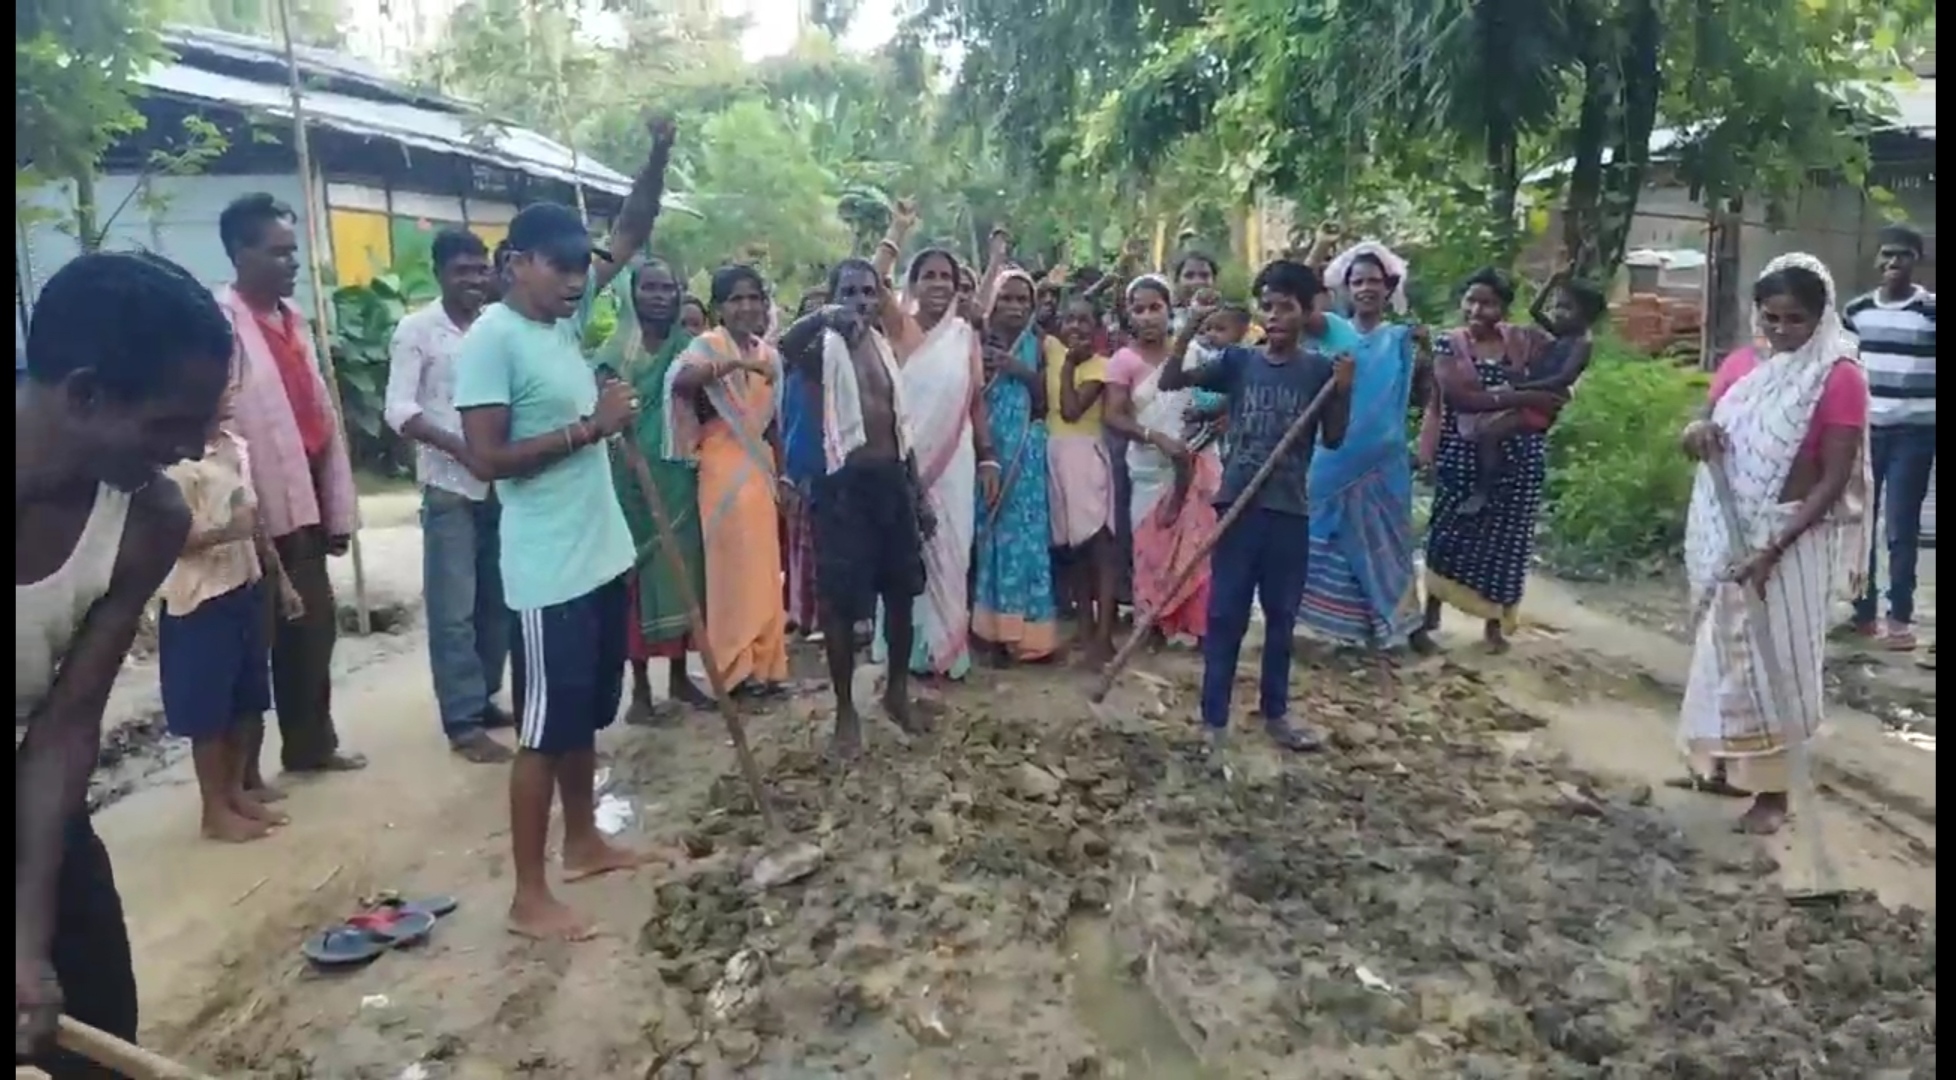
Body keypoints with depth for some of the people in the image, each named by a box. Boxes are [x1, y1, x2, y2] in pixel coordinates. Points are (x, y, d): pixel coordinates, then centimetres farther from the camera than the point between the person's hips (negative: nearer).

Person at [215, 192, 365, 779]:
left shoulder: (293, 319, 13)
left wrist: (338, 505, 12)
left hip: (304, 501, 7)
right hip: (259, 509, -7)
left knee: (314, 628, 15)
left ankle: (311, 744, 30)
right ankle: (241, 770, 15)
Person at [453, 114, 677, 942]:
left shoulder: (564, 317, 9)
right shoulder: (492, 339, -14)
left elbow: (629, 238, 13)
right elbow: (489, 457, -20)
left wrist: (659, 156, 0)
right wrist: (590, 425, -20)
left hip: (602, 555, 9)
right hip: (549, 573, -9)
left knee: (587, 716, 19)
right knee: (544, 730, -1)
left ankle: (583, 843, 35)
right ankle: (529, 895, 10)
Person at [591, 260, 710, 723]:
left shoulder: (687, 347, 7)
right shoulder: (616, 349, -4)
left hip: (679, 474, 4)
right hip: (634, 474, -4)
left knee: (681, 569, 10)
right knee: (639, 572, 1)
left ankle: (679, 676, 23)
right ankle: (640, 687, 9)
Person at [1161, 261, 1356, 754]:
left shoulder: (1320, 369, 1)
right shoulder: (1238, 360, 1)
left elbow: (1332, 441, 4)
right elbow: (1170, 383, -4)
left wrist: (1342, 391, -11)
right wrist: (1188, 331, -17)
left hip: (1290, 509, 1)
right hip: (1238, 503, -1)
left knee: (1281, 615, 12)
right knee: (1226, 613, 2)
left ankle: (1275, 711, 27)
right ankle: (1214, 718, 10)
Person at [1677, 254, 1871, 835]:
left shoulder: (1839, 377, -13)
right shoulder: (1738, 365, 5)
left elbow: (1834, 480, -15)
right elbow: (1707, 427, 16)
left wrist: (1774, 548, -22)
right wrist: (1698, 431, -10)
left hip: (1789, 538, -5)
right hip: (1726, 534, 6)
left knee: (1775, 658, 0)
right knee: (1727, 649, 14)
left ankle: (1773, 788, 13)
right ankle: (1727, 761, 31)